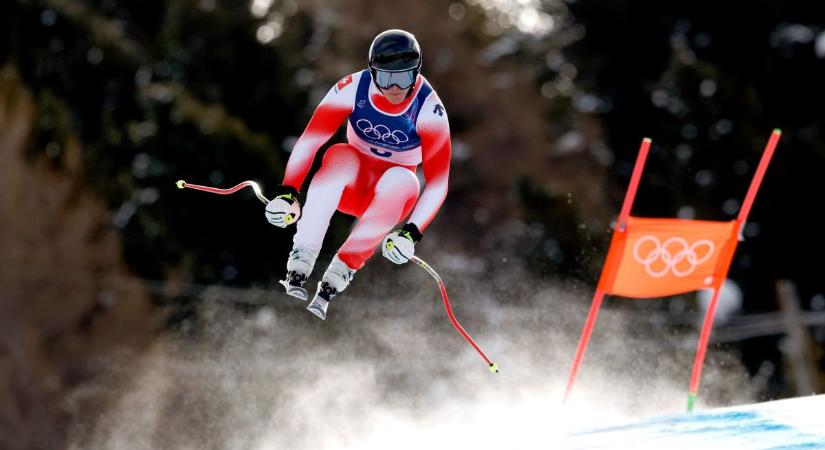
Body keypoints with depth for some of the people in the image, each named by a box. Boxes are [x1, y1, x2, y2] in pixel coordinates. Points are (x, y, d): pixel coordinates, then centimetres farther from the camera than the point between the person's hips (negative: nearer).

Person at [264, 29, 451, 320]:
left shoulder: (428, 109, -20)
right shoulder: (354, 88, -19)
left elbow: (438, 182, -20)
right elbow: (309, 141, -20)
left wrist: (412, 233, -32)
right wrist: (287, 193, -31)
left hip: (391, 197, -1)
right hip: (351, 184, 1)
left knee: (401, 181, -35)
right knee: (340, 156, -33)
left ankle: (332, 284, -37)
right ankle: (298, 267, -42)